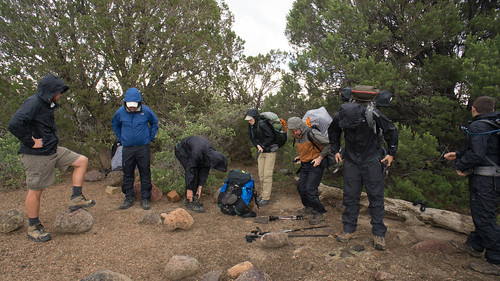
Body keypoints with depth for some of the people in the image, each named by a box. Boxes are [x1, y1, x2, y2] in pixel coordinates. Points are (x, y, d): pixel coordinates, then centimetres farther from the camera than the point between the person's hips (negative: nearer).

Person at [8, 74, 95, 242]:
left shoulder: (48, 105, 11)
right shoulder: (33, 103, -18)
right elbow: (15, 124, -32)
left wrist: (51, 141, 14)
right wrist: (30, 142, -23)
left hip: (53, 151, 9)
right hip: (37, 155, -9)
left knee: (82, 161, 5)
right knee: (36, 190, 3)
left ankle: (76, 199, 8)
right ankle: (33, 228, 19)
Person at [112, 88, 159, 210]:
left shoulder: (146, 111, -7)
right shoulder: (120, 112, -3)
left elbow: (155, 123, 13)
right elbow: (114, 124, 19)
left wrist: (151, 137, 7)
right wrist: (121, 138, 14)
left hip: (143, 148, -1)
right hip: (127, 148, 2)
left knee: (145, 174, 3)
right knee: (127, 174, 7)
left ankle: (145, 199, 14)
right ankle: (129, 199, 19)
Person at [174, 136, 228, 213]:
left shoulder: (212, 153, -20)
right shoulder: (197, 154, -41)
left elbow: (205, 170, -9)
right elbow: (189, 170, -32)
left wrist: (200, 186, -10)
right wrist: (189, 189, -26)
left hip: (190, 149, 7)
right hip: (181, 151, -7)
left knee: (199, 173, -1)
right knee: (193, 174, -17)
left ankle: (190, 198, 11)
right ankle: (190, 202, -9)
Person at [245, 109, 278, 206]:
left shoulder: (262, 125, -21)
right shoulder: (251, 126, 2)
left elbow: (271, 137, -18)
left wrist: (263, 146, -18)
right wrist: (257, 145, -4)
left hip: (270, 151, -7)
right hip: (261, 151, 8)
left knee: (267, 174, -8)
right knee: (261, 175, 8)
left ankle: (266, 198, -3)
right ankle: (264, 194, 20)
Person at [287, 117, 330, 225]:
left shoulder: (311, 133, -21)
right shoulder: (297, 136, 6)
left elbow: (328, 144, -19)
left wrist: (320, 157, -18)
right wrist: (300, 157, 10)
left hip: (316, 164, -9)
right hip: (305, 165, 9)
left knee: (310, 189, -12)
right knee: (301, 187, 11)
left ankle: (319, 213, 3)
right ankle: (308, 207, 31)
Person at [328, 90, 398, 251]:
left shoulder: (373, 115, -23)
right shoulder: (340, 117, -13)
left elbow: (391, 131, -6)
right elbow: (332, 132, 11)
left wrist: (391, 153, -2)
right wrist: (335, 151, 8)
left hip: (372, 162, -2)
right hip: (351, 161, 3)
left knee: (376, 197, 1)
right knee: (350, 196, 4)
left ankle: (379, 233, 12)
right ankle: (349, 230, 17)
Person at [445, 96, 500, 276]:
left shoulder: (477, 126, -17)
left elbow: (476, 154, -26)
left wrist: (459, 165, -9)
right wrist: (458, 155, 23)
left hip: (485, 179, -10)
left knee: (485, 217, -4)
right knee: (480, 214, 21)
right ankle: (474, 245, 36)